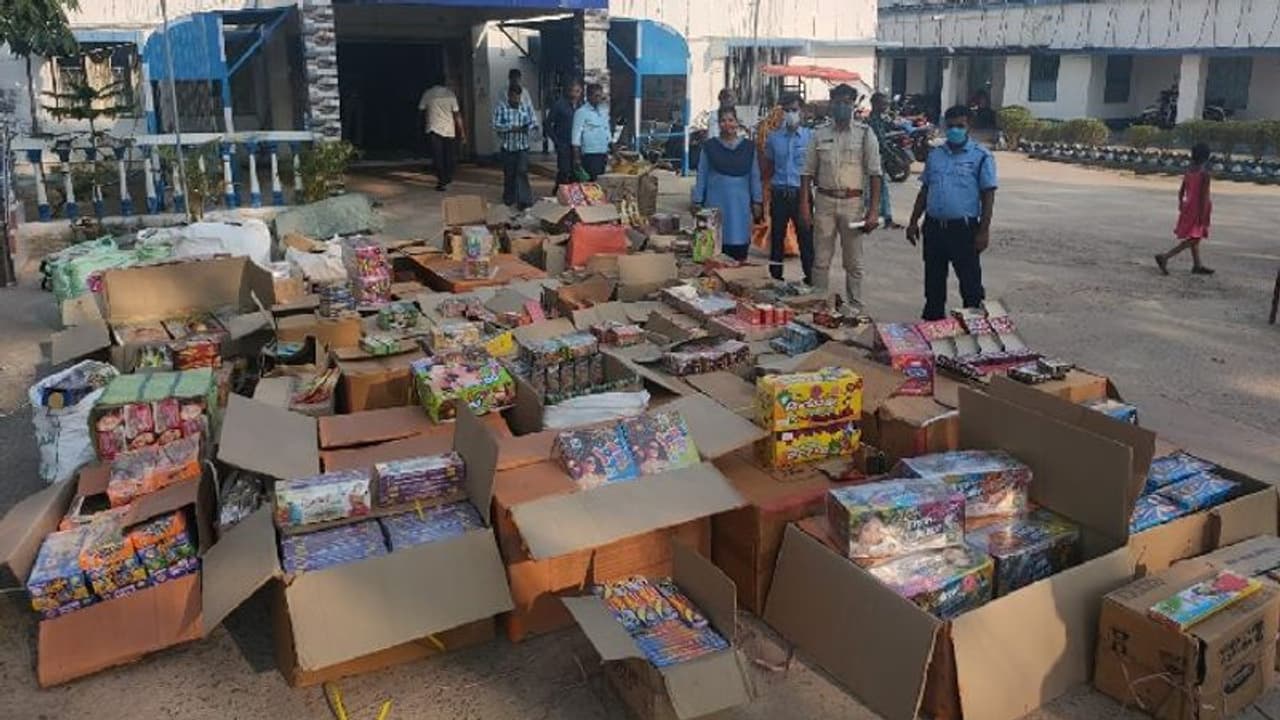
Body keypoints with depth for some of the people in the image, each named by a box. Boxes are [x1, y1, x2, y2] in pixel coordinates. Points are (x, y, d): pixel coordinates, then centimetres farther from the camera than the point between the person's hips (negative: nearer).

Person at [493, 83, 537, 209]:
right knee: (509, 174, 9)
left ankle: (523, 200, -13)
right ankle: (509, 200, 24)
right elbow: (496, 126, -9)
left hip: (523, 147, 0)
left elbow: (533, 123, 7)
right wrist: (511, 127, -22)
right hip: (508, 147, 0)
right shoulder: (500, 109, -2)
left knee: (522, 171, -12)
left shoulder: (526, 108, 5)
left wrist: (528, 127, -16)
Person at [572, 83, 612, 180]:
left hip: (602, 154, 7)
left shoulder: (603, 111, 12)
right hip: (590, 155, -7)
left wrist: (607, 154, 16)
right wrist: (577, 159, -15)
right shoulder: (581, 112, -8)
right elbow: (576, 136, -10)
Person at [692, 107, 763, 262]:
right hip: (716, 202, -1)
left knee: (739, 250, 0)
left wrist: (757, 202, 6)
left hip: (740, 204, 1)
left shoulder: (748, 147, 8)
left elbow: (755, 176, 10)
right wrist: (697, 202, 2)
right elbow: (701, 176, 5)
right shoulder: (709, 146, 5)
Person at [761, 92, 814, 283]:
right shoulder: (773, 137, 8)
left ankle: (810, 280, 6)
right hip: (779, 194, 2)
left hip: (801, 193, -2)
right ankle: (775, 278, 19)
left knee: (806, 238, -2)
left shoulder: (810, 136, 1)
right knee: (777, 237, 9)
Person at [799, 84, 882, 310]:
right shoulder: (820, 135, 6)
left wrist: (873, 211, -9)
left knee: (854, 262, 6)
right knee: (821, 260, 6)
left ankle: (855, 308, 15)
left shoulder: (865, 134, 0)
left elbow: (874, 174, -3)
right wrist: (804, 204, -1)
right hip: (824, 201, 1)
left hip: (853, 202, -1)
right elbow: (808, 172, 7)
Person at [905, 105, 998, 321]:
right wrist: (913, 221, 12)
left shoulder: (981, 156, -3)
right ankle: (933, 321, 25)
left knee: (970, 282, 1)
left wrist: (984, 230, -11)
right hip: (934, 227, 5)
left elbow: (988, 195, -5)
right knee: (933, 281, 13)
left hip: (964, 228, -5)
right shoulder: (935, 155, 11)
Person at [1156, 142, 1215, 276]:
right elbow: (1203, 195, -18)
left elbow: (1181, 191, 11)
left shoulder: (1189, 171, 5)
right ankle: (1165, 257, -17)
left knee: (1194, 239, 16)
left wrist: (1181, 205, 23)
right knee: (1193, 239, -6)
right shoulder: (1204, 173, -16)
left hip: (1188, 207, 8)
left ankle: (1197, 266, 25)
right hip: (1197, 209, -8)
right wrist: (1202, 215, -17)